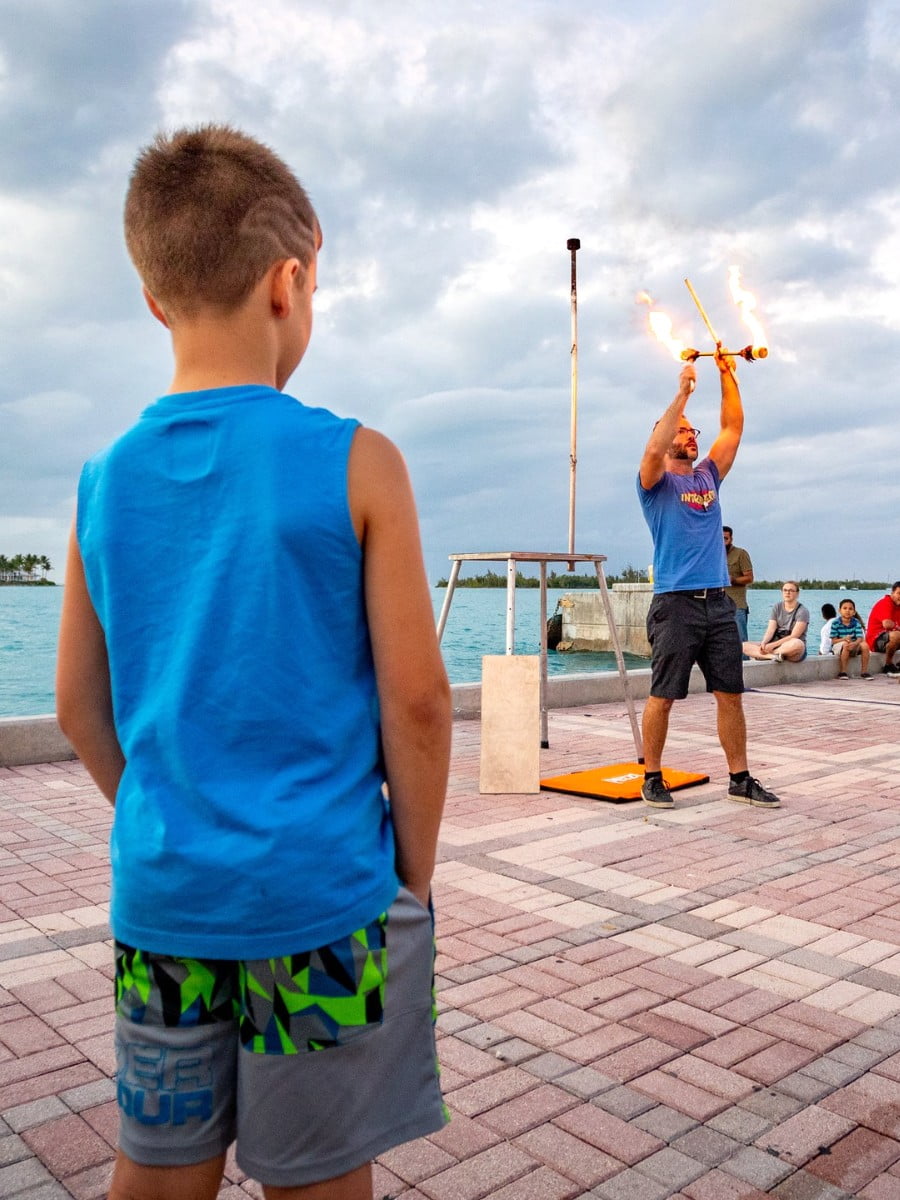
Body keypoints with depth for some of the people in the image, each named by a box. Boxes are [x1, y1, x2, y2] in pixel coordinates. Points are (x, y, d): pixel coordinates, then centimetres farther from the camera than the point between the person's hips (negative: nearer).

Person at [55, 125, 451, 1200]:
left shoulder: (105, 482, 0)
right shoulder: (355, 464, -12)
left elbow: (80, 708, 6)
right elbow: (415, 699, -12)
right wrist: (414, 869, 1)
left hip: (159, 895, 4)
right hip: (324, 891, -4)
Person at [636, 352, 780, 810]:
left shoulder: (708, 476, 18)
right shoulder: (656, 482, 3)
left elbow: (733, 428, 16)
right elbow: (653, 450, -18)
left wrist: (728, 376, 12)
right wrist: (682, 393, -15)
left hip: (719, 602, 6)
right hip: (675, 604, -5)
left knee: (730, 695, 7)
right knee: (662, 696, -2)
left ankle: (740, 779, 15)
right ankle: (652, 777, 10)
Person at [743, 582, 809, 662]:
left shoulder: (802, 611, -3)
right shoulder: (777, 607, 12)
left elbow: (794, 636, -13)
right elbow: (770, 630, 0)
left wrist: (773, 645, -21)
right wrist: (763, 643, -21)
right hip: (776, 645, 5)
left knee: (797, 644, -43)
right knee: (744, 646, -15)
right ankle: (774, 656, -35)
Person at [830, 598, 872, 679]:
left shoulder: (856, 622, -2)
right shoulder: (835, 623, -10)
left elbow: (860, 638, -12)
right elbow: (833, 640, -12)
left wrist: (854, 643, -35)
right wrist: (844, 639, -32)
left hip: (853, 646, 3)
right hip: (838, 646, -3)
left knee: (864, 645, -24)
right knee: (845, 645, -35)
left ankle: (864, 671, -13)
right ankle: (842, 672, -26)